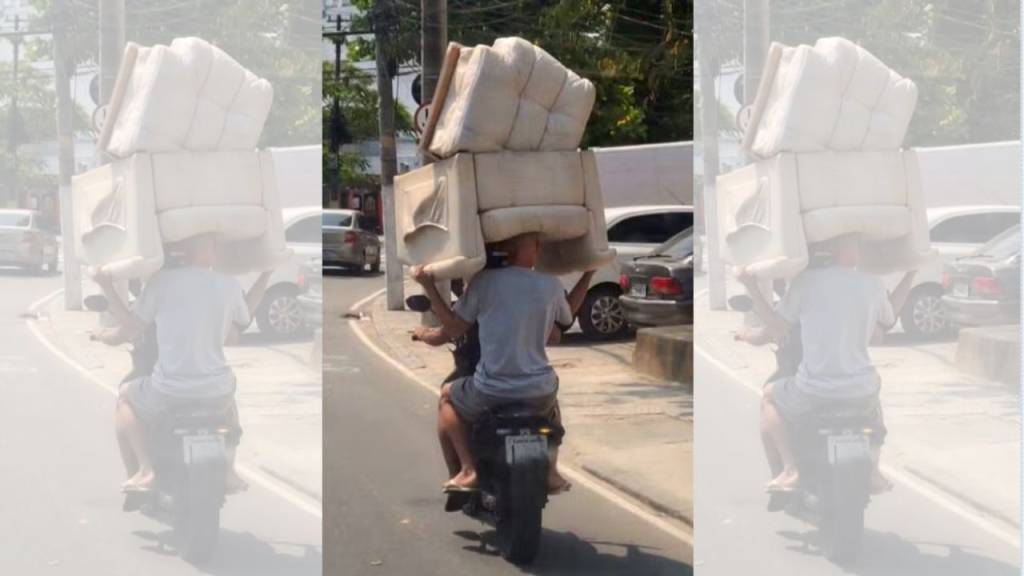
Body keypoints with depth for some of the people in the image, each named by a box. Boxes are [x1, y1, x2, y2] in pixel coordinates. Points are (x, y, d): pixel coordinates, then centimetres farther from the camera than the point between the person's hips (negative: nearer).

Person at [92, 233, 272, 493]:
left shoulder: (161, 281, -7)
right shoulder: (230, 286, -1)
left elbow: (131, 330, 0)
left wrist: (107, 288, 10)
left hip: (168, 394, -2)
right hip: (215, 396, 2)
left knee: (125, 396, 29)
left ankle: (145, 470, 13)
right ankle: (228, 470, 28)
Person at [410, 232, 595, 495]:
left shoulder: (485, 282, -9)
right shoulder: (551, 286, -1)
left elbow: (453, 327, -4)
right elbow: (566, 317, 21)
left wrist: (429, 287, 0)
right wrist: (588, 275, 31)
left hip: (491, 393, -3)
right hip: (538, 392, 3)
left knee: (447, 396, 29)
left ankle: (467, 469, 13)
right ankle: (551, 471, 29)